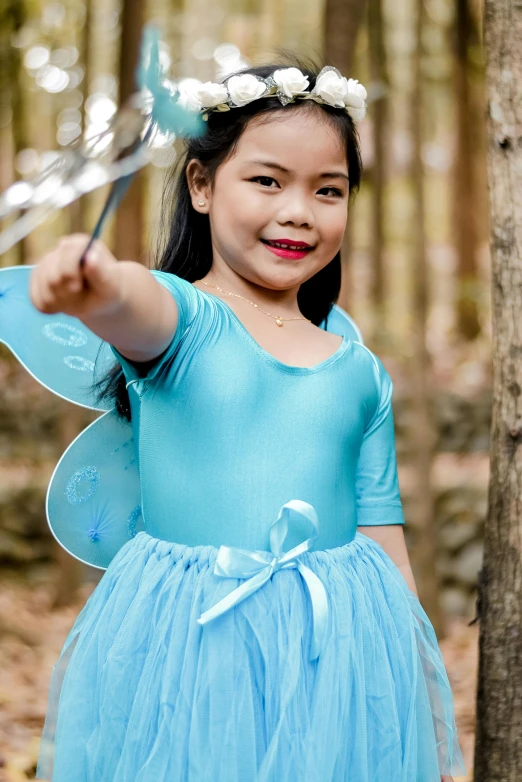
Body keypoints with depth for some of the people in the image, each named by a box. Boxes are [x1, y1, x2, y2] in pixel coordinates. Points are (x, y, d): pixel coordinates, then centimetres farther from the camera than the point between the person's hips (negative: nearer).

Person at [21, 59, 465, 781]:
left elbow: (382, 537, 13)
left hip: (337, 654, 3)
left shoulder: (362, 373, 9)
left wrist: (424, 714, 15)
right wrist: (98, 289, -53)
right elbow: (139, 305, -28)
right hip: (186, 647, -3)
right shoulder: (180, 317, -3)